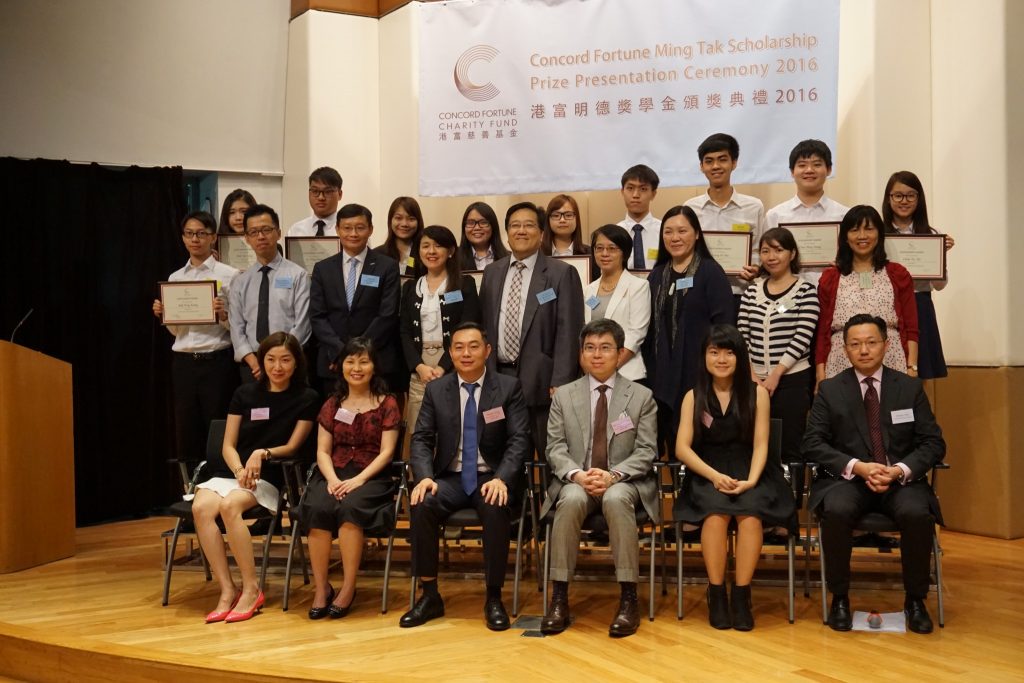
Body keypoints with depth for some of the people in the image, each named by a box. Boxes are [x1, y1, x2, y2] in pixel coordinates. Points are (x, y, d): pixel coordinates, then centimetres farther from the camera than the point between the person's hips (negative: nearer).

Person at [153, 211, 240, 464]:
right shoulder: (175, 278, 12)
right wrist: (162, 314, -3)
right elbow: (175, 330, 16)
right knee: (187, 433, 9)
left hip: (217, 361, -4)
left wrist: (224, 315, -24)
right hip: (183, 362, 5)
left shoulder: (229, 275, -2)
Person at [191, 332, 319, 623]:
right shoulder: (245, 394, 13)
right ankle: (227, 590, -26)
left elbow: (292, 446, 2)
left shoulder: (306, 398, 5)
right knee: (201, 507, -30)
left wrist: (263, 453, -17)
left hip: (271, 477, -3)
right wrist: (240, 471, -10)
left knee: (230, 505, -35)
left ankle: (251, 588, -23)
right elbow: (228, 446, 10)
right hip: (231, 470, 4)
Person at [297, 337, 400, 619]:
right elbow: (322, 451, 9)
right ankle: (321, 587, -18)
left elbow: (386, 452, -2)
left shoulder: (386, 404, 6)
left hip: (372, 477, -3)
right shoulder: (332, 405, 16)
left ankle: (348, 588, -19)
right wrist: (332, 479, -11)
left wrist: (359, 479, -17)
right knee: (317, 509, -30)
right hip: (334, 474, 3)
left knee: (350, 508, -34)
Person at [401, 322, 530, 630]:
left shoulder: (509, 387, 0)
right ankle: (429, 596, -14)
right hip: (450, 477, 2)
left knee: (496, 509, -35)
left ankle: (494, 599, -17)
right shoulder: (435, 390, 7)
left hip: (492, 478, -2)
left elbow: (519, 440, -7)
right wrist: (424, 476, -18)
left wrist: (501, 479, -24)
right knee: (421, 505, -29)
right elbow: (421, 439, 2)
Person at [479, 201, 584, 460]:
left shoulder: (562, 273, -2)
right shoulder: (492, 272, 13)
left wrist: (560, 383, -14)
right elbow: (483, 325, 15)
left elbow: (568, 332, -8)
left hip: (541, 381, -4)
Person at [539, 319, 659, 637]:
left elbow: (646, 451, 0)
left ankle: (628, 599, -28)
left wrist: (613, 475, -18)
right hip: (576, 481, 1)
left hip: (624, 482, -1)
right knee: (572, 500, -34)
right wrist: (577, 474, -15)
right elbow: (555, 447, 5)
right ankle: (559, 598, -28)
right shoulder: (563, 395, 11)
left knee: (616, 500, -36)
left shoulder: (642, 396, 7)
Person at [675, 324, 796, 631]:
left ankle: (741, 595, -22)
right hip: (707, 475, 0)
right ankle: (716, 594, -20)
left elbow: (760, 445, 0)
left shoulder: (757, 393, 6)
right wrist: (715, 476, -16)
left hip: (748, 473, 0)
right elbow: (682, 448, -1)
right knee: (716, 513, -32)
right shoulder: (693, 397, 7)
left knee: (750, 513, -32)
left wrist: (751, 480, -18)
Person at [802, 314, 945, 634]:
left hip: (901, 479, 1)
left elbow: (933, 443, 4)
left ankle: (915, 599, -9)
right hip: (848, 478, -1)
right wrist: (857, 467, -17)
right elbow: (813, 443, -1)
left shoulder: (910, 387, 8)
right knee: (837, 511, -34)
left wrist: (900, 470, -15)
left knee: (917, 513, -32)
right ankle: (839, 597, -13)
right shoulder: (829, 390, 6)